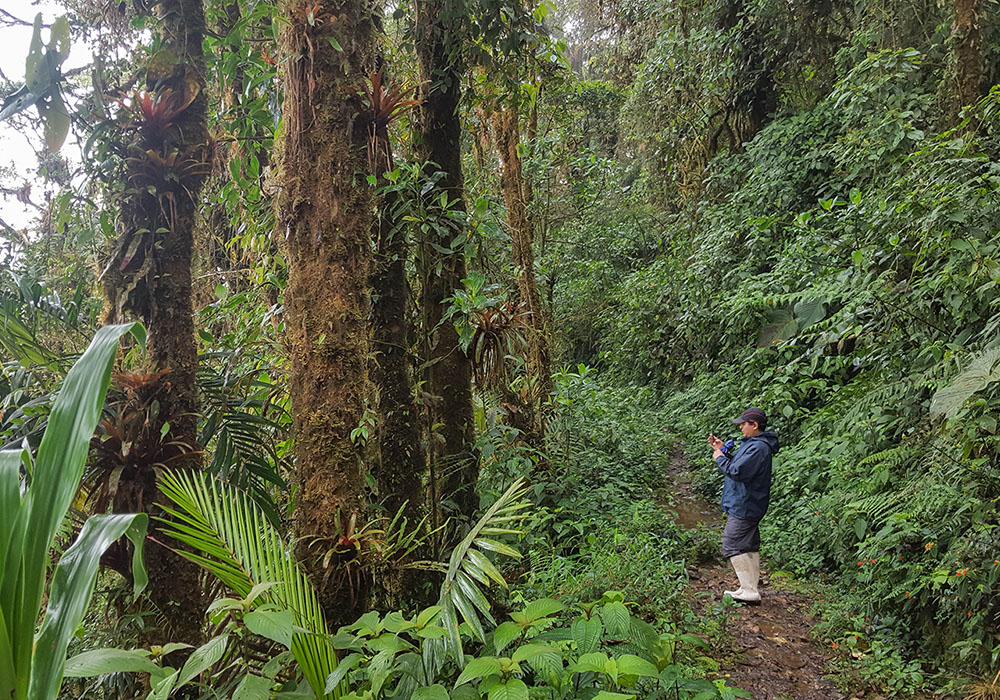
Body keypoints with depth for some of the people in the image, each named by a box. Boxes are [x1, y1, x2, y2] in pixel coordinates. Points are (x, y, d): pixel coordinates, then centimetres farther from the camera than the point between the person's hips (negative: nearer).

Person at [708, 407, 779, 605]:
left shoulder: (758, 447, -22)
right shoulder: (753, 443, 13)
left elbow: (737, 471, -28)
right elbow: (738, 465, 19)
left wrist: (720, 458, -13)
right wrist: (723, 449, 8)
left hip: (743, 508, -11)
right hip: (748, 506, 11)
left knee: (733, 547, -8)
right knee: (750, 548, 14)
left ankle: (750, 591, -7)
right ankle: (750, 590, 22)